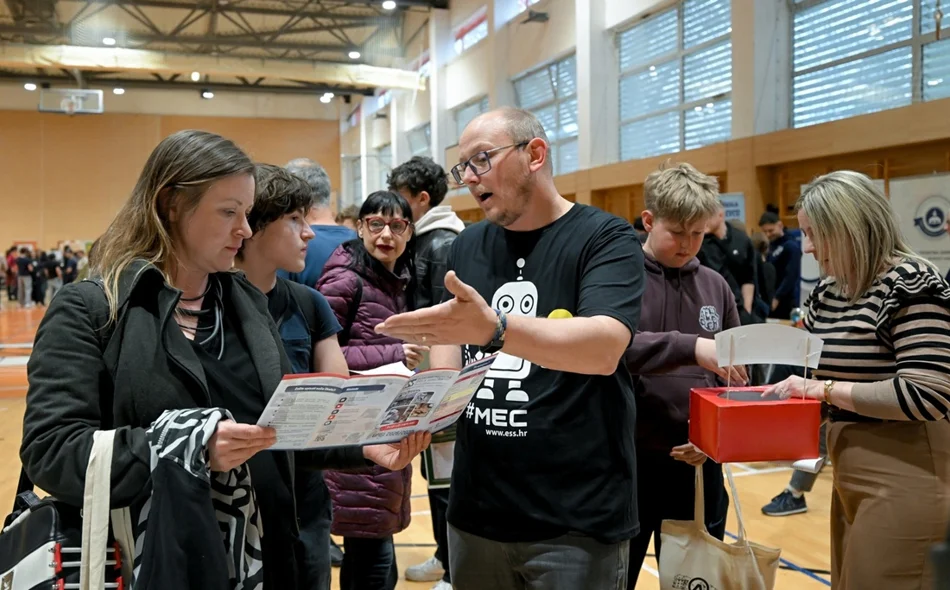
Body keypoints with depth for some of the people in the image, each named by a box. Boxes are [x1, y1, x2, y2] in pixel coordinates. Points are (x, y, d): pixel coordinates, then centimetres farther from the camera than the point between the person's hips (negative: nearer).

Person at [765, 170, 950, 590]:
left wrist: (826, 389, -21)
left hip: (904, 483, -8)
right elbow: (810, 379, 14)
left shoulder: (912, 285, -15)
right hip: (851, 480, 8)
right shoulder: (825, 294, 9)